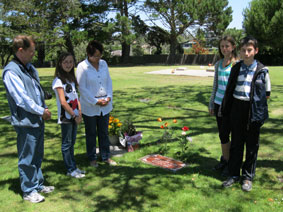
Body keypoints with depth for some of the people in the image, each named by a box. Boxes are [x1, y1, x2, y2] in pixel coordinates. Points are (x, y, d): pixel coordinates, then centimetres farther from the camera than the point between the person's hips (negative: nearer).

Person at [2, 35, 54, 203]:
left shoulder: (30, 68, 11)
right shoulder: (11, 71, -15)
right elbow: (21, 99, -20)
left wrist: (45, 109, 6)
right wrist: (42, 111, -12)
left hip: (38, 120, 9)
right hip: (26, 123, -8)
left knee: (38, 156, 19)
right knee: (27, 159, 5)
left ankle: (38, 184, 34)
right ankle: (29, 191, 19)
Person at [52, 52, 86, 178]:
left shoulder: (71, 78, 12)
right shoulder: (58, 80, -12)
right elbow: (63, 102, -16)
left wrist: (79, 113, 1)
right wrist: (75, 116, -12)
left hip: (74, 116, 7)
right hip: (65, 117, -7)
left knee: (72, 142, 15)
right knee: (67, 143, 3)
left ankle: (73, 167, 24)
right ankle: (70, 169, 12)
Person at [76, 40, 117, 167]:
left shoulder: (103, 63, 3)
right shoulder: (82, 66, -12)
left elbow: (109, 81, 8)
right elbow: (82, 88, -13)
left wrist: (109, 97, -6)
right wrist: (95, 101, -14)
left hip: (105, 105, 4)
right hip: (89, 107, -4)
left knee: (104, 132, 14)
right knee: (91, 134, 10)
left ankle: (106, 157, 27)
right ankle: (92, 158, 25)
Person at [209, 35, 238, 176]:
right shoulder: (218, 64, 11)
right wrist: (211, 104, 16)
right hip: (218, 103, 6)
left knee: (225, 134, -2)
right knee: (221, 134, 13)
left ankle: (228, 162, 15)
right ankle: (224, 160, 27)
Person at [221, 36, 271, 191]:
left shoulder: (262, 70, -3)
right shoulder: (236, 68, 6)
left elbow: (267, 94, 4)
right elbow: (229, 90, 12)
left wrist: (255, 99, -4)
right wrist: (226, 108, 7)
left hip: (254, 111, -2)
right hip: (237, 109, 3)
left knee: (252, 145, 8)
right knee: (236, 143, 10)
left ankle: (248, 177, 22)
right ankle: (234, 174, 23)